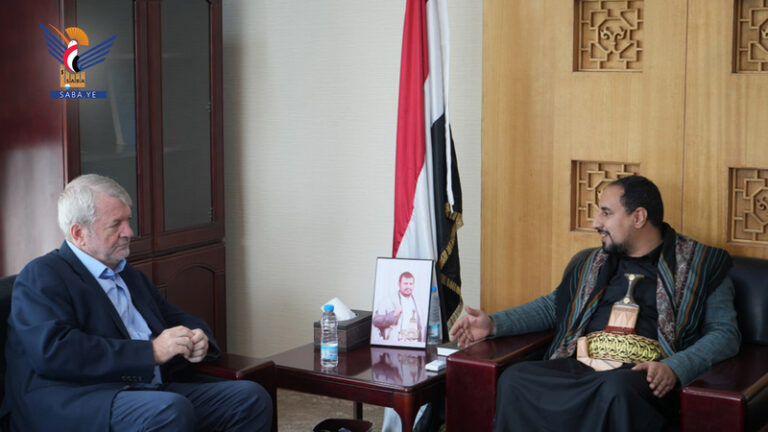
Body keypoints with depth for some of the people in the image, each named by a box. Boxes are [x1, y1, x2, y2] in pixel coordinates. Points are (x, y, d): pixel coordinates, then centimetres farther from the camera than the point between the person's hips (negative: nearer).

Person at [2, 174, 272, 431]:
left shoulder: (129, 275, 26)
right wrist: (151, 351, -15)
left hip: (154, 391, 8)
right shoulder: (41, 276, 0)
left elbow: (180, 320, 33)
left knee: (251, 396, -12)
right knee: (171, 409, -37)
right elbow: (53, 351, -16)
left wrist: (198, 339, 5)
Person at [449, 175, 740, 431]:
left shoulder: (700, 265, 9)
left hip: (642, 372, -5)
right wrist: (494, 324, 20)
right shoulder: (593, 264, 27)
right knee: (513, 379, -25)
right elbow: (552, 306, 34)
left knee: (616, 389, -41)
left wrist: (674, 368, -17)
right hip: (579, 365, 5)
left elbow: (726, 333, 1)